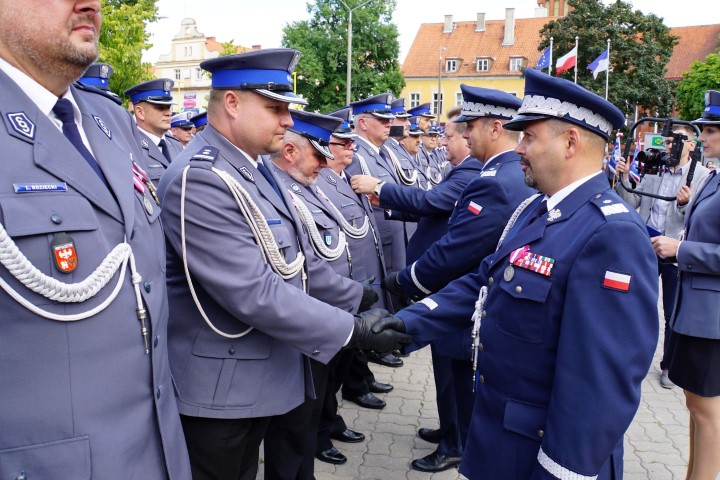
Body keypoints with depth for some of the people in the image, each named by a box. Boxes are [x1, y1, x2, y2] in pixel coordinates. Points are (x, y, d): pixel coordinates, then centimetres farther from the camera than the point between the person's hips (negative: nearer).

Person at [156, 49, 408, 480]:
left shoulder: (257, 169, 6)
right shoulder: (199, 180, -24)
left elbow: (299, 262, 11)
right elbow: (255, 294, -29)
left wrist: (360, 298, 6)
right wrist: (352, 330, -24)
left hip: (262, 378, 9)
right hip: (221, 389, -8)